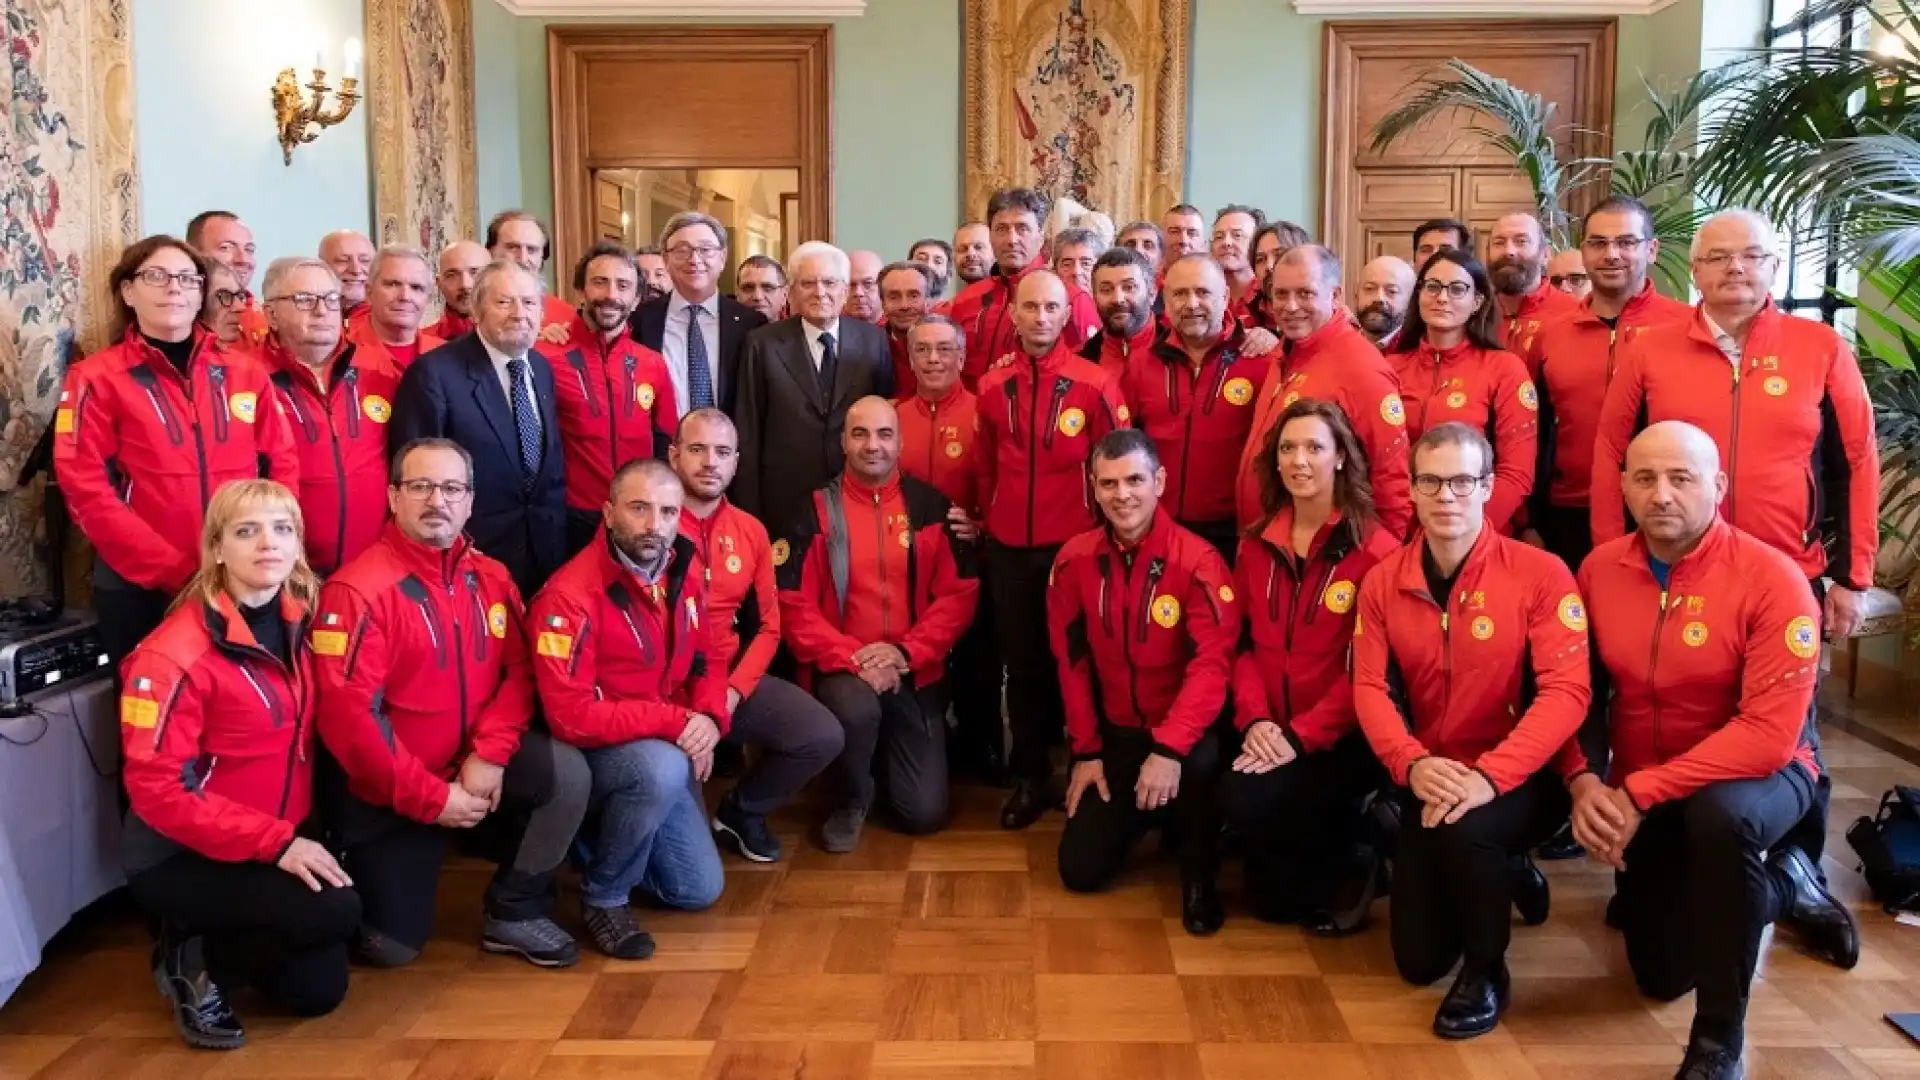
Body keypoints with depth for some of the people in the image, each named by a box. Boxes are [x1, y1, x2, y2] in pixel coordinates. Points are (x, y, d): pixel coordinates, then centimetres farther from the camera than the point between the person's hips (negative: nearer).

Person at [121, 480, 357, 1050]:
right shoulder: (175, 655, -21)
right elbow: (156, 789, -23)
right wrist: (275, 841, -25)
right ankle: (194, 966, -1)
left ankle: (211, 940, 22)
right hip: (180, 858, -7)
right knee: (335, 911, -26)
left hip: (282, 845, 7)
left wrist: (295, 838, 1)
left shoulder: (296, 626, 1)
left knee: (318, 991, -3)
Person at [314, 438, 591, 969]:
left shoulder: (490, 579, -1)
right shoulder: (358, 590, -20)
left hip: (471, 763, 4)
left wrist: (489, 753, -19)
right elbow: (349, 716, -24)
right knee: (392, 944, -1)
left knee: (566, 773, -21)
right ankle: (356, 869, 33)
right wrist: (431, 797, -22)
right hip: (387, 789, -4)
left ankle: (515, 913, -1)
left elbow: (518, 670, -1)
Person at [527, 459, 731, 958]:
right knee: (662, 767, -39)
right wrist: (675, 723, -27)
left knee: (700, 889, 5)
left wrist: (708, 719, -13)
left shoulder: (684, 573, -2)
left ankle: (601, 838, 29)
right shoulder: (570, 594, -25)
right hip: (590, 753, -7)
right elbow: (571, 716, -29)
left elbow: (706, 661, 9)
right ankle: (602, 896, -13)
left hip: (668, 752, 7)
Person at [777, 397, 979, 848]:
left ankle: (889, 757, 34)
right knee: (854, 707, -38)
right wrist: (852, 658, -19)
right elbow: (794, 605, -8)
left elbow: (959, 593, -2)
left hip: (916, 673, 2)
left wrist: (906, 651, -15)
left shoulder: (931, 507, 1)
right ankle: (851, 799, -3)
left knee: (925, 813, -3)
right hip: (844, 670, -2)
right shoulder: (816, 512, -5)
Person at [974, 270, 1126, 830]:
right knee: (1020, 661, 10)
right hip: (1008, 549, 3)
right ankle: (1029, 776, 22)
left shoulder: (1095, 383, -7)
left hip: (1074, 544, -3)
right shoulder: (992, 385, 4)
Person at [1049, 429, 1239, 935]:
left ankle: (1200, 874, -8)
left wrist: (1169, 748, -36)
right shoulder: (1075, 560, -5)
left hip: (1183, 732, -4)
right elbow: (1071, 661, 3)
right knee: (1081, 869, -4)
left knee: (1200, 760, -39)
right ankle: (1145, 816, 30)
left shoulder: (1198, 561, -19)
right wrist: (1086, 750, 1)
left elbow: (1212, 664, -25)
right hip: (1117, 733, 4)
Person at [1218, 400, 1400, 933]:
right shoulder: (1256, 544, 8)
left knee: (1249, 800, -27)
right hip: (1269, 733, 4)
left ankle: (1351, 865, 0)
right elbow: (1241, 644, 7)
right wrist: (1254, 718, -9)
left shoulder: (1376, 551, -10)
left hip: (1343, 738, -4)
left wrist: (1300, 735, -19)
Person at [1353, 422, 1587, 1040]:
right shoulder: (1383, 582, -1)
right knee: (1418, 961, 6)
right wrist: (1412, 764, -25)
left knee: (1466, 828, -39)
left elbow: (1566, 691, -21)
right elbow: (1370, 688, -5)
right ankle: (1505, 872, 38)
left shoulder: (1540, 574, -14)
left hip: (1520, 778, -4)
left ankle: (1487, 971, -8)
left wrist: (1490, 775, -33)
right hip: (1429, 782, 5)